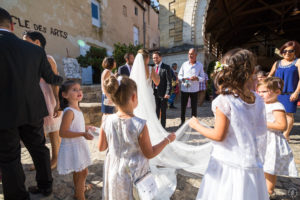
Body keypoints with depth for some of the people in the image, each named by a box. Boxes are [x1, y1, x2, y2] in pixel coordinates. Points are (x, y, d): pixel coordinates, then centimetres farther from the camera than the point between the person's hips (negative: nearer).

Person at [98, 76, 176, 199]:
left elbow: (101, 147, -1)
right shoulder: (140, 125, -28)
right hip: (134, 176, -3)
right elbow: (149, 154, -16)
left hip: (113, 174, 3)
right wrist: (167, 140, -6)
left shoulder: (108, 121, -16)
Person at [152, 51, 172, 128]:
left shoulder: (166, 67, -6)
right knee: (156, 110, 13)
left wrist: (168, 93, -18)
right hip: (155, 93, 5)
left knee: (163, 111, 7)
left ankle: (162, 127, 21)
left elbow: (169, 81, -11)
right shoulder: (153, 68, 12)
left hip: (163, 93, -5)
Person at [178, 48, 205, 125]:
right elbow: (179, 75, 8)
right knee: (183, 106, 6)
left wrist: (197, 78, -18)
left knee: (194, 107, 6)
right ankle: (182, 122, 22)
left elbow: (202, 78, 4)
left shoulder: (200, 65, 4)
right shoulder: (184, 64, 7)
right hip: (184, 89, 1)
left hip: (194, 90, -1)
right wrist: (183, 78, -14)